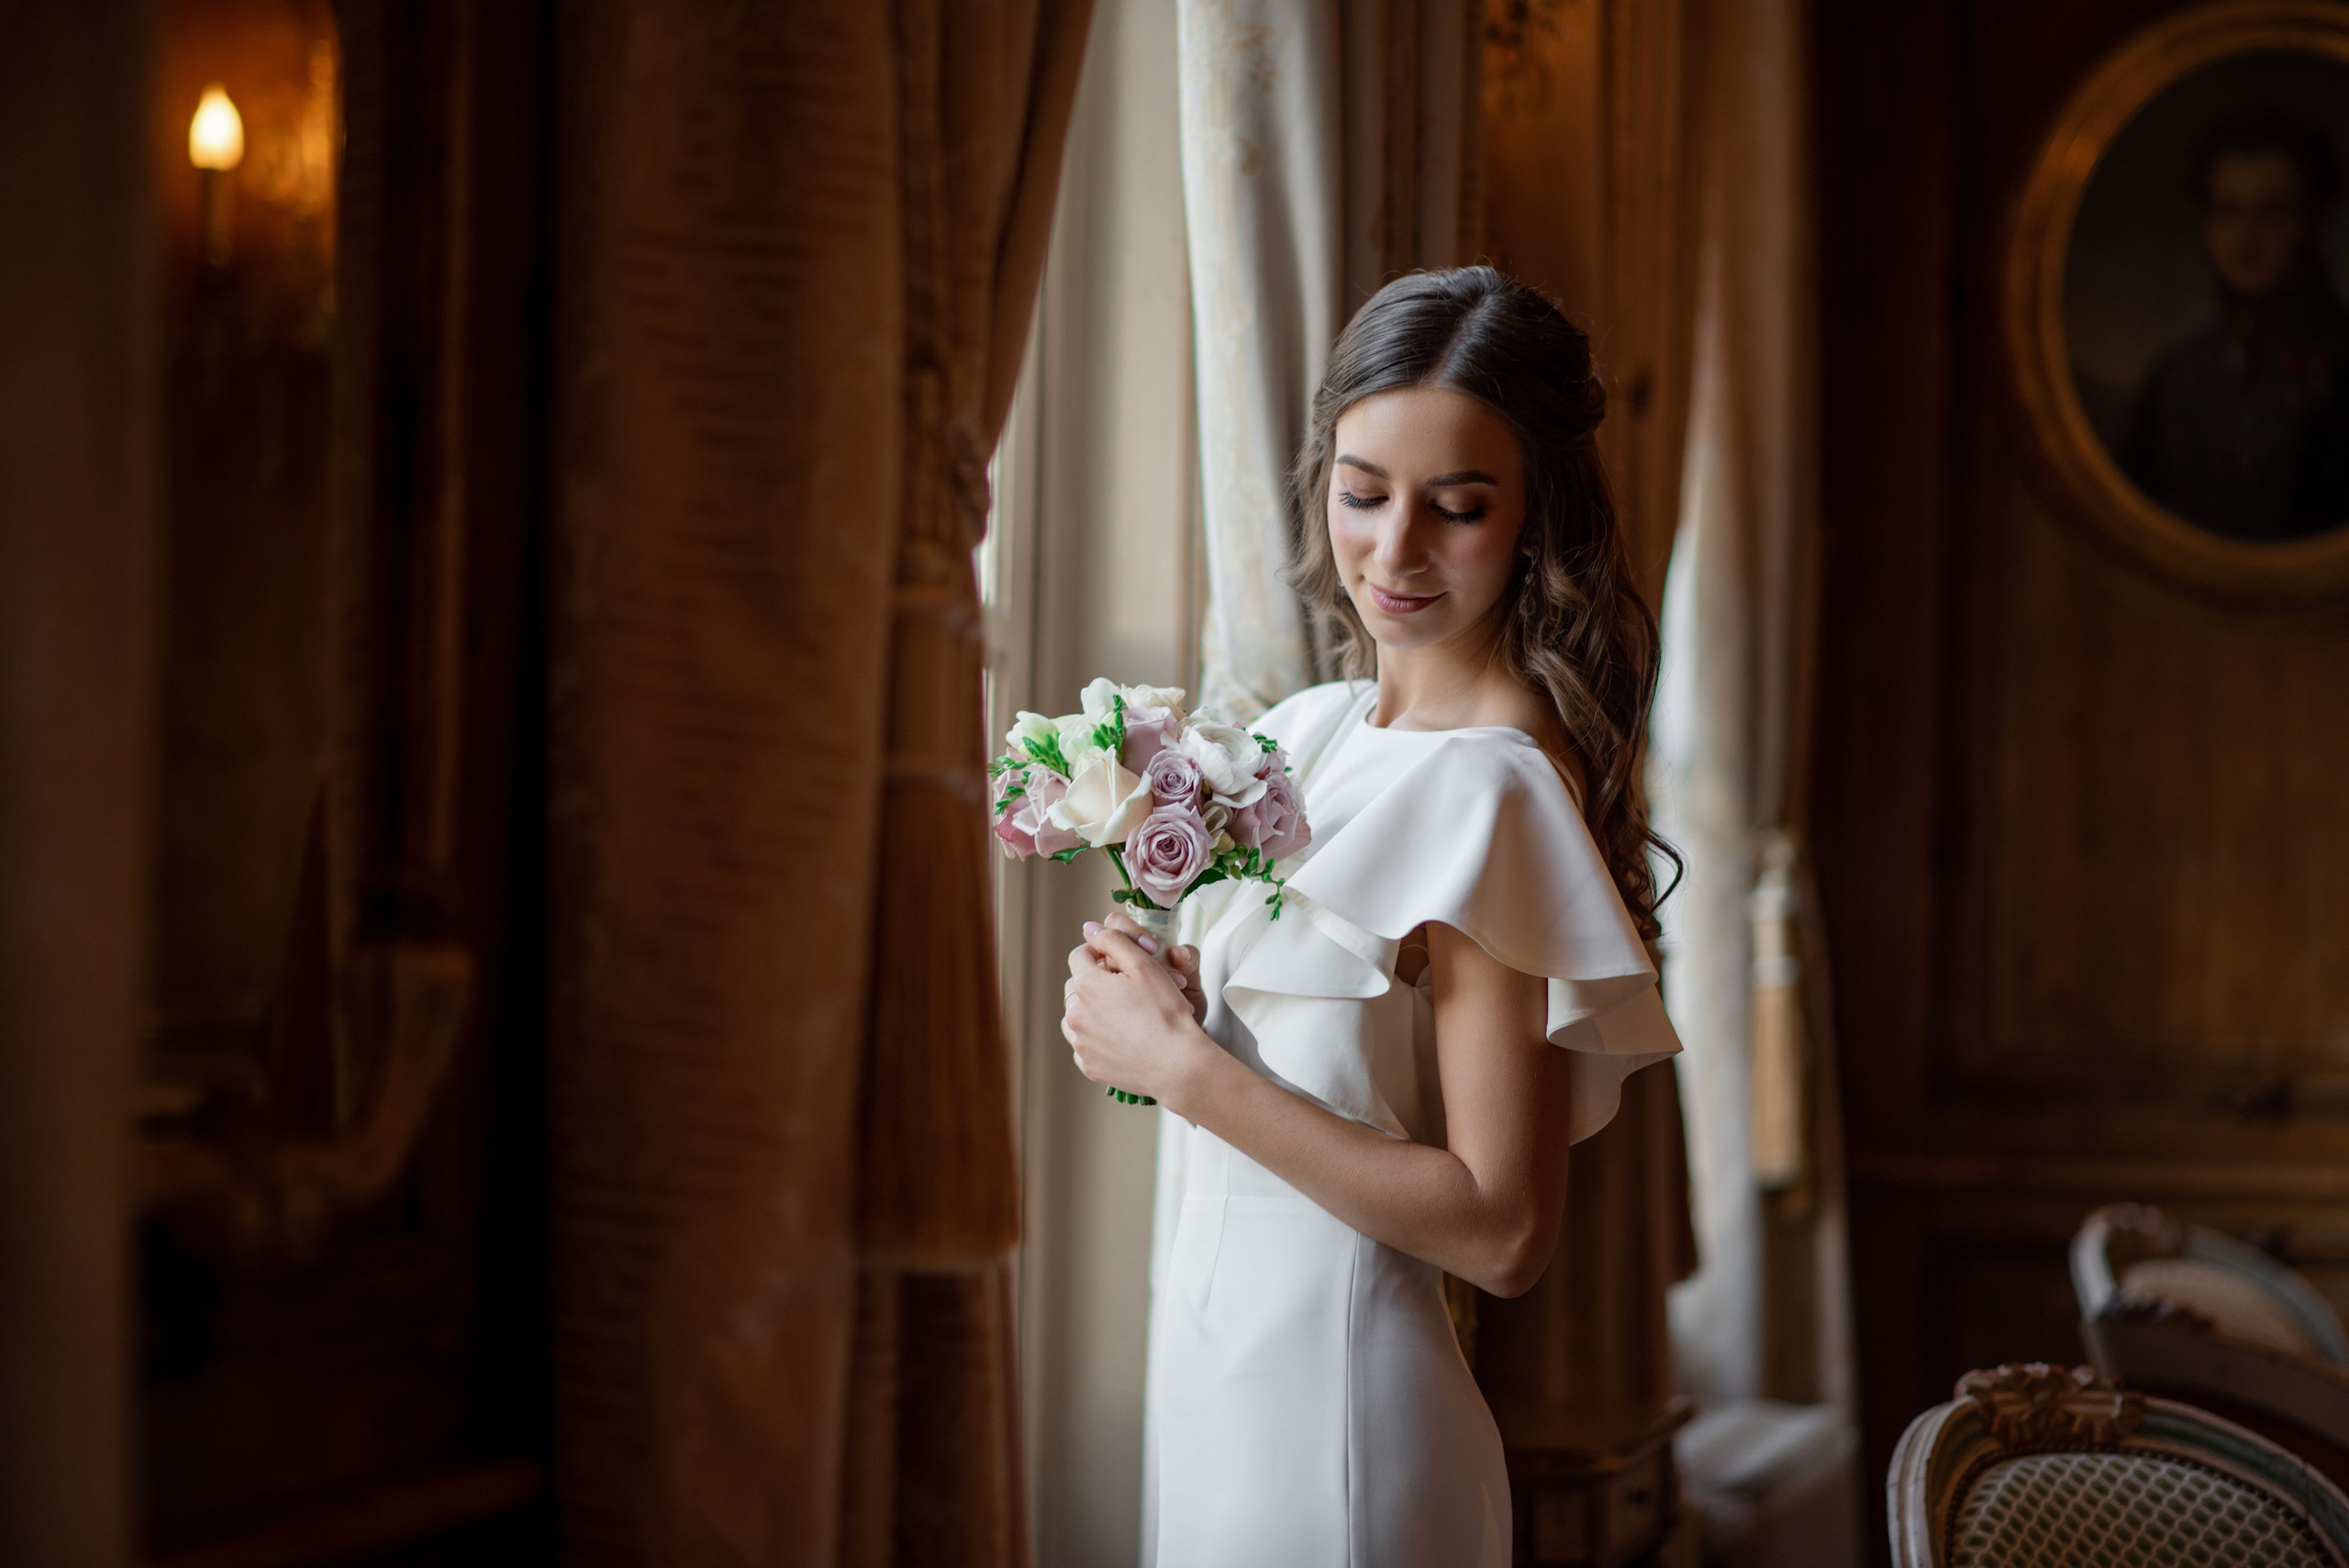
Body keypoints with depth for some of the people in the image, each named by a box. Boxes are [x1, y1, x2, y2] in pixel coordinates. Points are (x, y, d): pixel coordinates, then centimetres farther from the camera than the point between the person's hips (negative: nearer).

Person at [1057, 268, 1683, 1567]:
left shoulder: (1491, 792, -19)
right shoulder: (1309, 732, 6)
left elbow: (1502, 1231, -22)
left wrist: (1190, 1070, -20)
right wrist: (1149, 1000, -2)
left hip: (1335, 1409, -8)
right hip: (1217, 1367, 8)